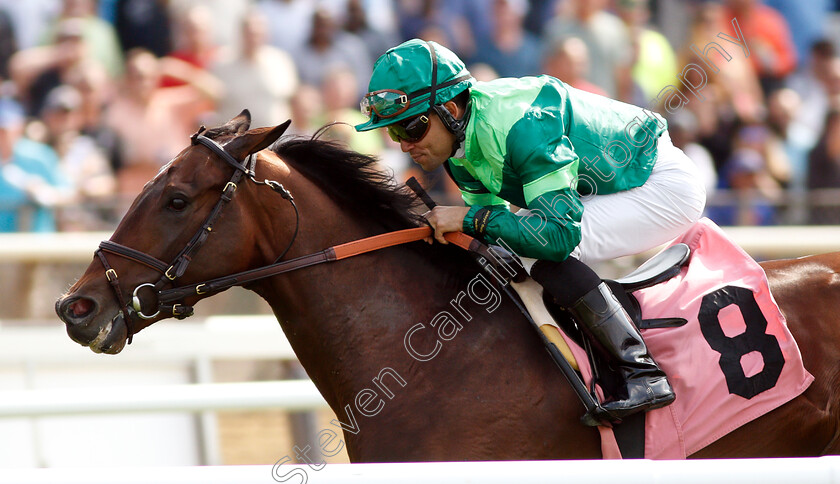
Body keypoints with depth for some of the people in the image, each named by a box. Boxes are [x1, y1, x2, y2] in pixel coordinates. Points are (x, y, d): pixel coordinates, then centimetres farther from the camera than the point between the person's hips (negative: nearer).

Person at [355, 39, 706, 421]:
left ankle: (645, 377, -27)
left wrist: (471, 218, -33)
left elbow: (560, 231, -38)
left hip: (665, 187, -10)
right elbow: (491, 212, 8)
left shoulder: (522, 124, -33)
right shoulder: (461, 137, -4)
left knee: (548, 252, -27)